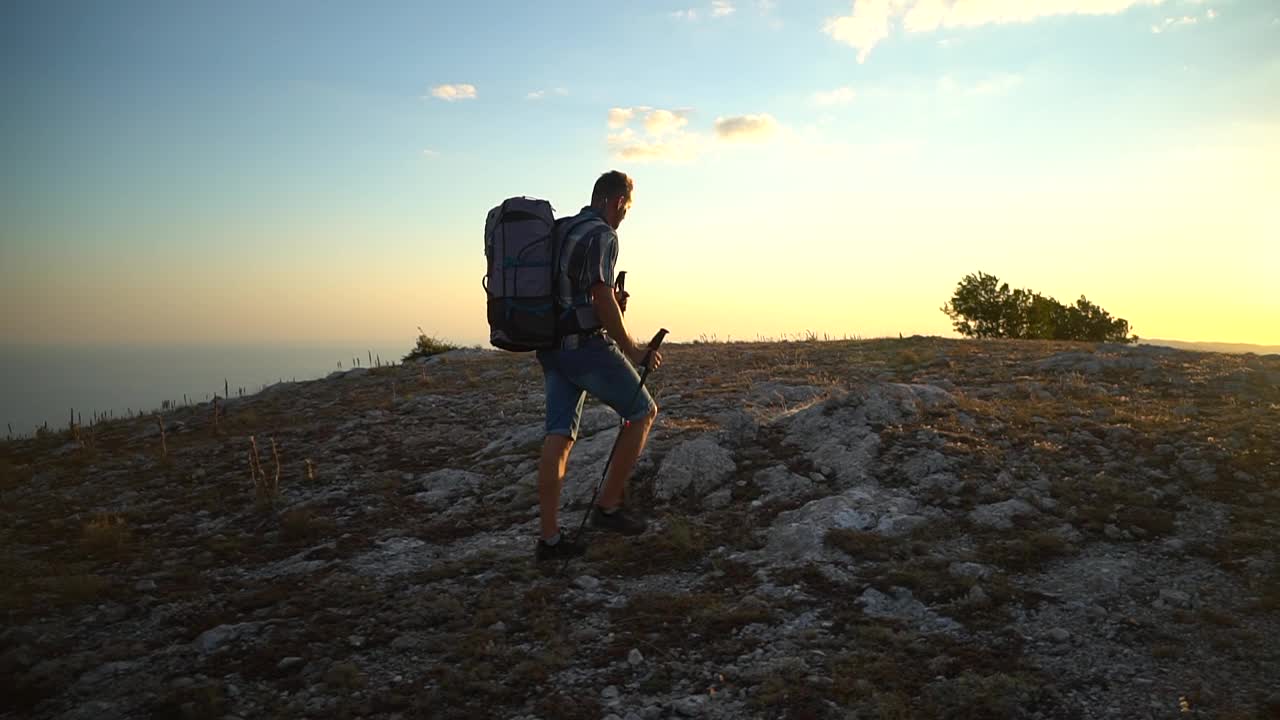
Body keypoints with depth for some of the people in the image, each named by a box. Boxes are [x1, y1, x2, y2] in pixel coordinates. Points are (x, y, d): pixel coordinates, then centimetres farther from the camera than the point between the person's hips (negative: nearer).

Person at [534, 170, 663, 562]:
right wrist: (632, 349, -8)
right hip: (586, 343, -8)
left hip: (551, 346, 8)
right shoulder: (602, 236, -11)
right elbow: (602, 302, -18)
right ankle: (608, 505, 9)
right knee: (643, 412, 9)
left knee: (559, 435, 5)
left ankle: (550, 537, 4)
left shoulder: (558, 231, 16)